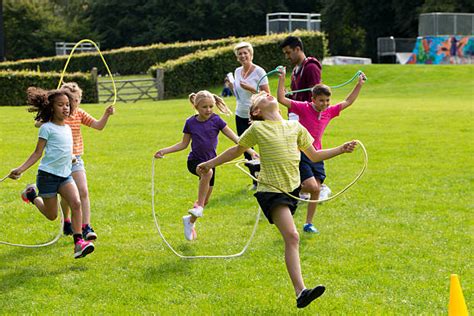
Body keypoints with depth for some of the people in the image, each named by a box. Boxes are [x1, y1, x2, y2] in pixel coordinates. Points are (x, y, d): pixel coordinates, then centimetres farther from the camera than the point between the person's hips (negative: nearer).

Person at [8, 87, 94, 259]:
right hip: (48, 174, -5)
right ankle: (32, 195, 35)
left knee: (76, 203, -19)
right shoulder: (47, 128, -8)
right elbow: (38, 153, -8)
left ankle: (78, 243, -20)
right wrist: (20, 169, -15)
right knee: (52, 215, 6)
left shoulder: (67, 128, 12)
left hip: (65, 175, 5)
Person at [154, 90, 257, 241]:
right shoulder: (190, 123, -4)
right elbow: (183, 144, 7)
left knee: (206, 199, 6)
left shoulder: (216, 120, -6)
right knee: (207, 172, -38)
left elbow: (234, 137, -6)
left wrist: (250, 151, -15)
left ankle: (190, 221, 31)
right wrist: (164, 151, 0)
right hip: (194, 161, -2)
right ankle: (198, 206, -27)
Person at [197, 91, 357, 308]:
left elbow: (314, 156, 21)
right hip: (271, 190, -6)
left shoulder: (295, 127, 12)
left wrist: (341, 150, 11)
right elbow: (237, 150, 15)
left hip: (292, 188, 6)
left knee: (290, 237, 11)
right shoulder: (258, 129, 1)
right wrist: (210, 164, 19)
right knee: (292, 236, -18)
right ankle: (300, 292, -26)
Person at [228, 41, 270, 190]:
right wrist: (231, 86, 2)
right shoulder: (237, 71, 10)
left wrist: (251, 89, -21)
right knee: (245, 149, 7)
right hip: (240, 115, 6)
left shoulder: (259, 72, -9)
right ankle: (256, 180, 19)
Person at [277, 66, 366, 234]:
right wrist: (282, 78, -26)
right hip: (301, 154, -6)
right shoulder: (304, 108, -10)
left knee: (316, 190, 3)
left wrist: (359, 85, 13)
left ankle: (308, 223, 13)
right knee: (312, 187, -19)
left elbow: (347, 102, 18)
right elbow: (282, 99, -18)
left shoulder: (329, 112, 5)